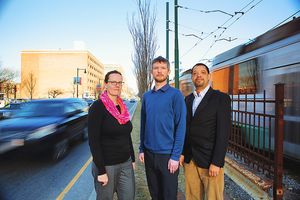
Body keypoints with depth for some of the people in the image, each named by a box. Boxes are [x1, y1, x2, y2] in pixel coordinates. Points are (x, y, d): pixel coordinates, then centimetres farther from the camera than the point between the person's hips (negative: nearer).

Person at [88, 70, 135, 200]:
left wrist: (132, 158, 12)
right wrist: (101, 171, -17)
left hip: (125, 164, 6)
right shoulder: (98, 107, -14)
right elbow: (93, 141, -17)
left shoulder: (122, 106, 5)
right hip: (106, 165, -5)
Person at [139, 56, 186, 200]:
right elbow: (143, 124, 10)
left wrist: (175, 156, -14)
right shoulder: (146, 96, 6)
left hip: (168, 154, -4)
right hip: (149, 153, 5)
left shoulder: (175, 95, -10)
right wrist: (142, 149, 8)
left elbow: (180, 127, -12)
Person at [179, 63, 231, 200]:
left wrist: (216, 162, -14)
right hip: (189, 159, 4)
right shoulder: (188, 99, 10)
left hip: (210, 161, -4)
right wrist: (181, 152, 6)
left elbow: (223, 133, -11)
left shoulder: (221, 98, -6)